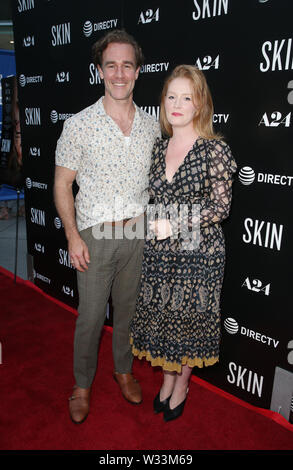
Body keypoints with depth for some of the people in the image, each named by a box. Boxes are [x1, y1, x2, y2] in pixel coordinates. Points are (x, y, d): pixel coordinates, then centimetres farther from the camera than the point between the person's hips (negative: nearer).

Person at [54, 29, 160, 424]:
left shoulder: (151, 126, 2)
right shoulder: (79, 125, -9)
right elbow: (62, 185, -5)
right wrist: (73, 237, -10)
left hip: (137, 233, 3)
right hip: (95, 236, -3)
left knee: (128, 308, 18)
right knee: (91, 316, 7)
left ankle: (124, 369, 41)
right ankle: (82, 384, 31)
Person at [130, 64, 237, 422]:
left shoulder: (215, 149, -10)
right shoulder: (159, 147, 6)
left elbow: (220, 207, -13)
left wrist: (175, 224, -21)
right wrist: (151, 225, 9)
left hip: (199, 252, -4)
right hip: (159, 252, 5)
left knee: (188, 318, 11)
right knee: (161, 315, 15)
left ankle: (180, 388, 35)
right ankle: (167, 379, 40)